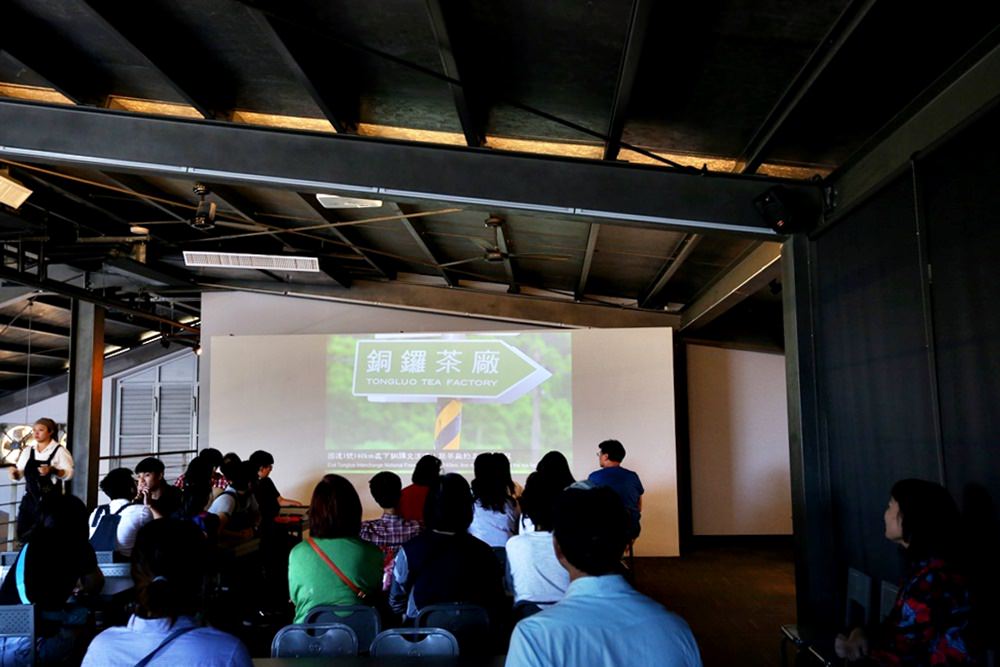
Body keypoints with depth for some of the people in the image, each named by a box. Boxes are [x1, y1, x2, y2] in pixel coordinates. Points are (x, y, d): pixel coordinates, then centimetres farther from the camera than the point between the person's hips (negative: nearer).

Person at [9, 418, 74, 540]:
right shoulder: (27, 451, 10)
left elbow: (69, 474, -13)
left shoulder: (59, 451, -6)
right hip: (30, 499, 5)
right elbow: (19, 474, 12)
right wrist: (14, 473, -11)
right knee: (22, 534, 6)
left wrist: (52, 470, -29)